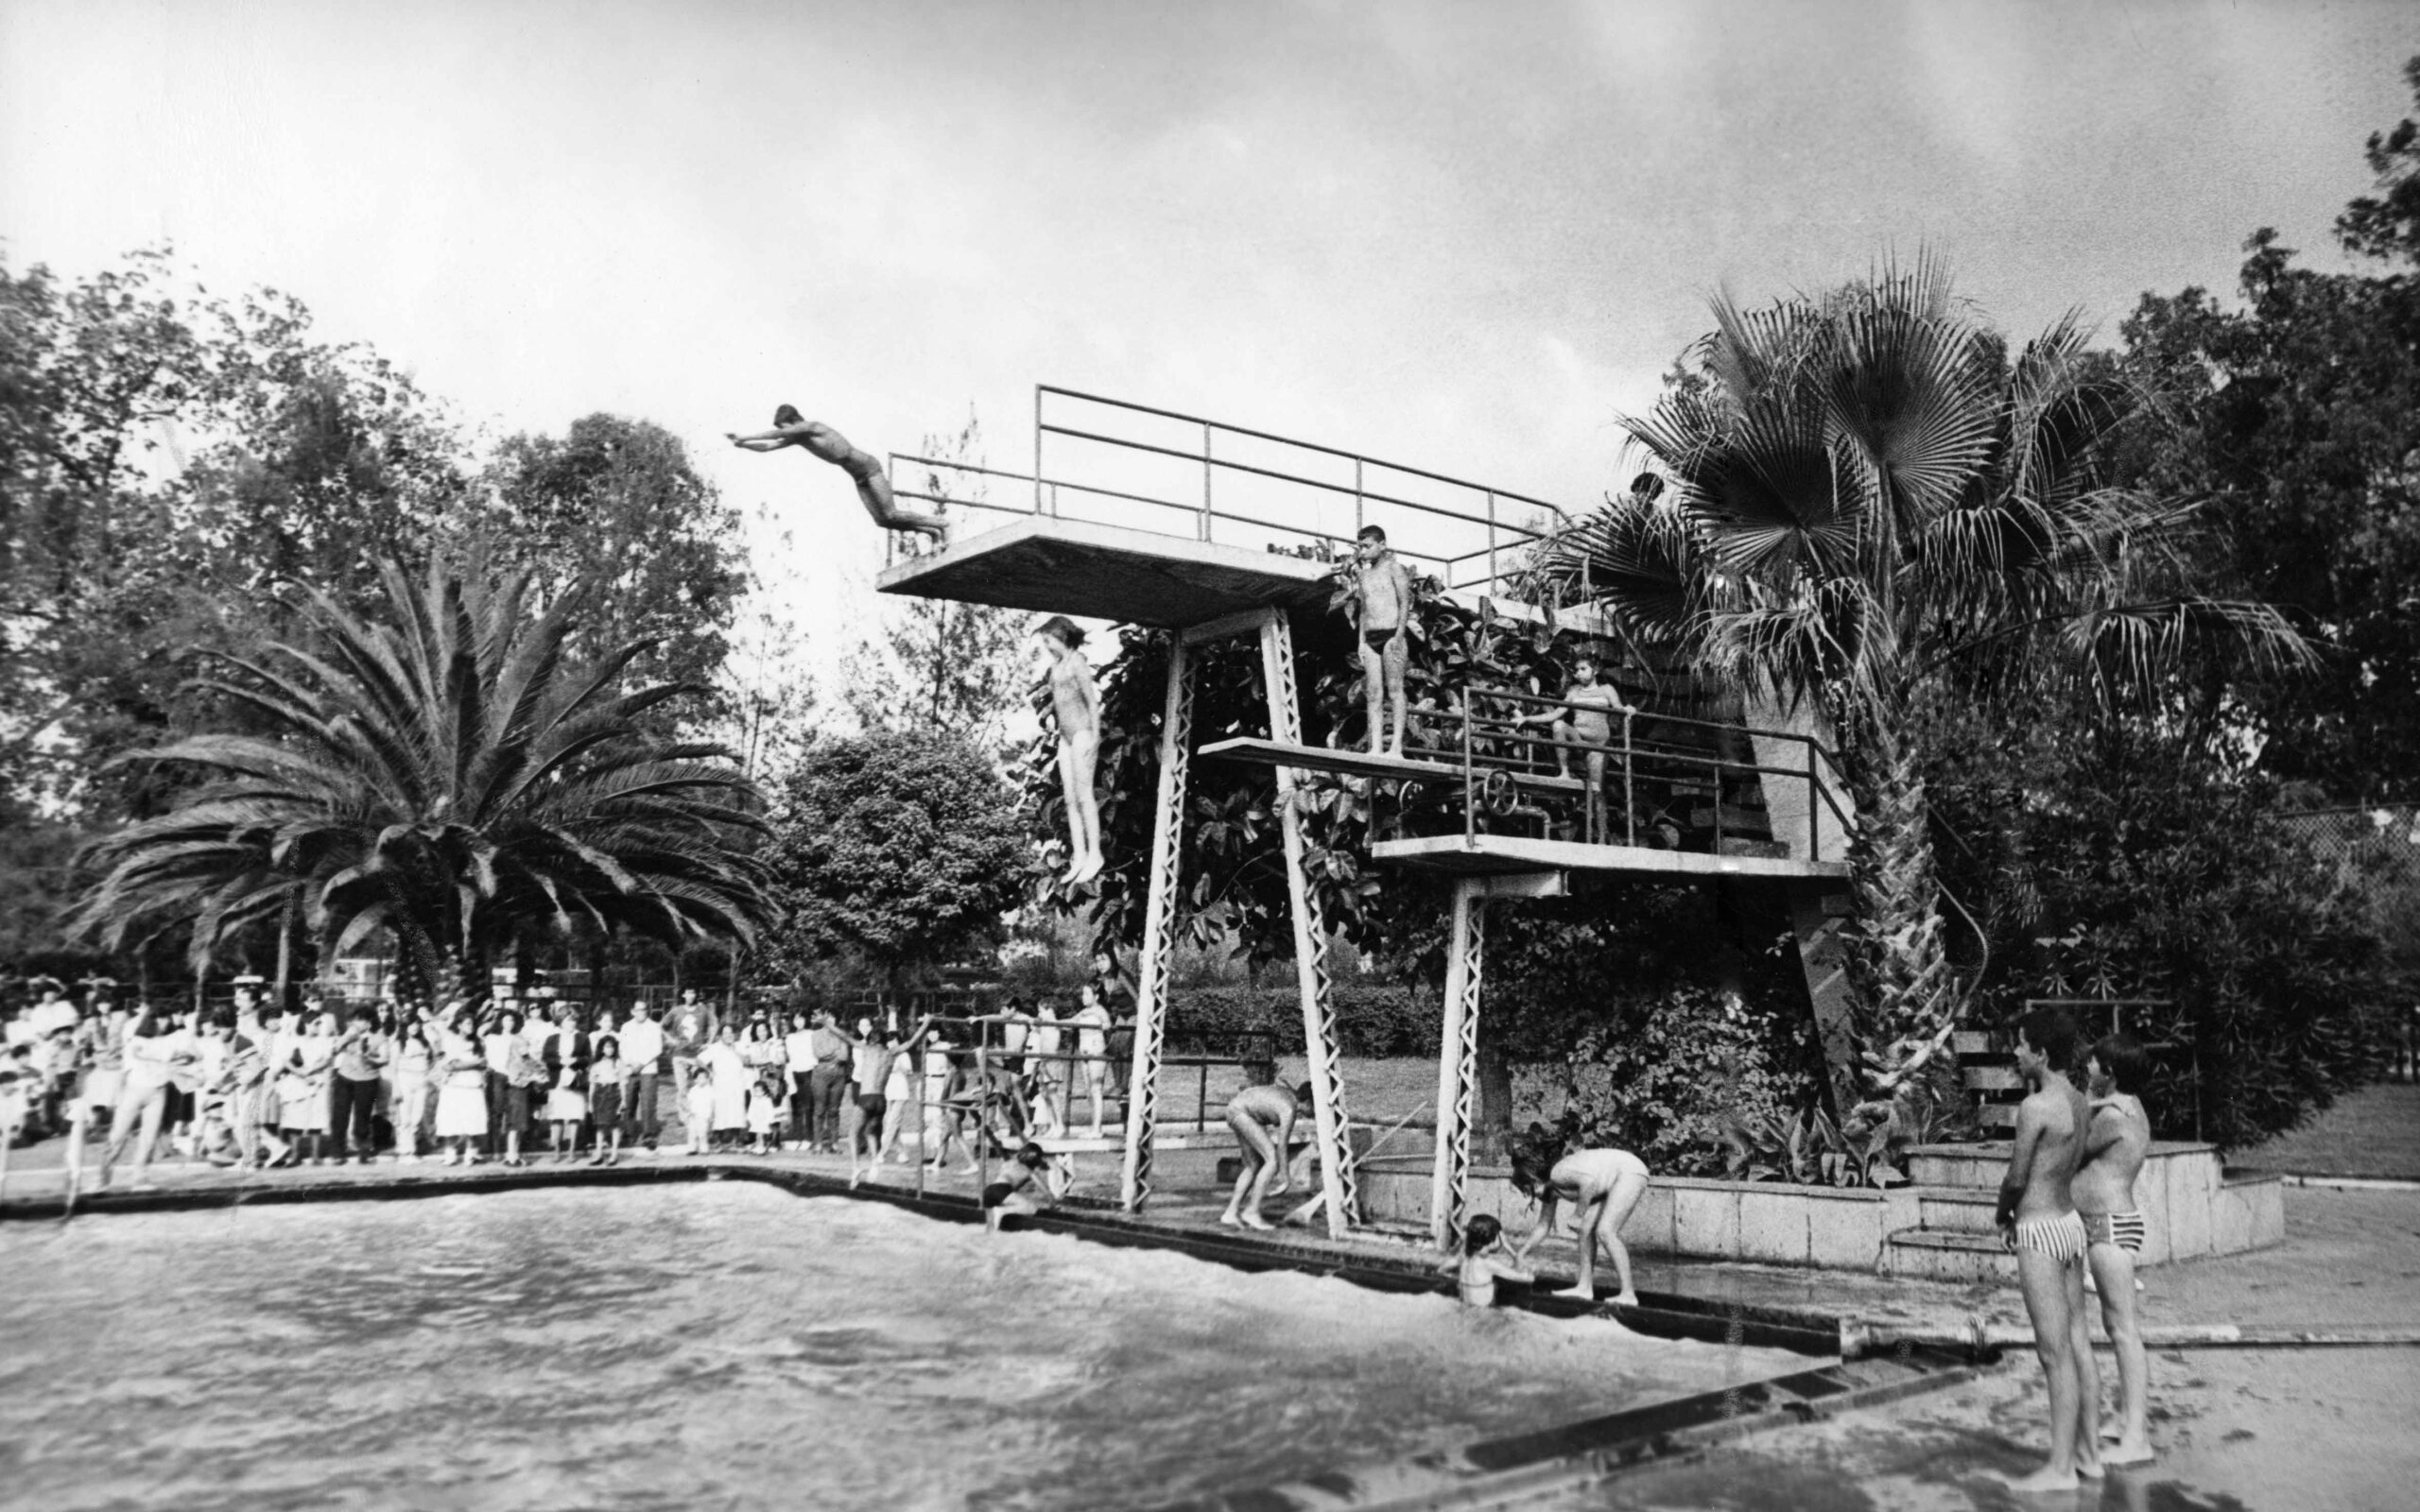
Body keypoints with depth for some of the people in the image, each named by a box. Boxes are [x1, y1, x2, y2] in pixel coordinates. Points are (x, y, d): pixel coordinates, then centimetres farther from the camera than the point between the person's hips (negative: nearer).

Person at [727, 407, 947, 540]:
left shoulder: (811, 427, -18)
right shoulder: (798, 438, 7)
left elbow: (775, 434, -23)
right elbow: (768, 446, 8)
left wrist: (743, 437, -19)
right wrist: (741, 444, -4)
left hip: (869, 469, -9)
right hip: (858, 477, 9)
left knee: (891, 515, -14)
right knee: (882, 521, 0)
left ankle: (939, 523, -2)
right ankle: (931, 530, 8)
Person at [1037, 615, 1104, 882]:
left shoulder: (1077, 662, -10)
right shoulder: (1057, 665, 12)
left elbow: (1092, 700, -13)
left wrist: (1094, 737, -16)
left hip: (1082, 732, -8)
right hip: (1065, 735, 8)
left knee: (1084, 795, -10)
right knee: (1069, 798, 3)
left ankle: (1094, 855, -7)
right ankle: (1079, 856, 4)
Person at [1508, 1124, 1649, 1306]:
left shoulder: (1557, 1173, -21)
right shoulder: (1550, 1189, 7)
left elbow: (1589, 1180, -37)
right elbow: (1543, 1226, 15)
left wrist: (1578, 1215, -28)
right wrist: (1521, 1253, 18)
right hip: (1613, 1179, 10)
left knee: (1605, 1231, -16)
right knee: (1586, 1228, 5)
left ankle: (1628, 1295, -15)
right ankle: (1585, 1287, 10)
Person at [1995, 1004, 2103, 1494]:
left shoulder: (2035, 1107, -20)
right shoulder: (2079, 1103, 7)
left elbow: (2016, 1178, -13)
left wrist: (2002, 1214, 5)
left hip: (2041, 1232, -9)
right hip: (2071, 1223, 9)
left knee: (2055, 1353, -4)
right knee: (2079, 1345, 13)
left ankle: (2060, 1467, 1)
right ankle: (2089, 1452, 21)